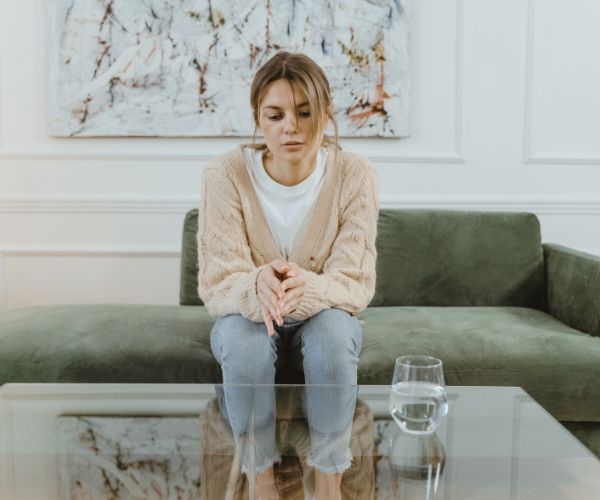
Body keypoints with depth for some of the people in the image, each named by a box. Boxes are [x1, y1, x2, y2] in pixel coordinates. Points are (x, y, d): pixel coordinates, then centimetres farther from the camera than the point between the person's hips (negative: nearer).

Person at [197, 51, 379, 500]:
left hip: (324, 317, 0)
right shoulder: (225, 174, -19)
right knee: (243, 336, -35)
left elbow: (356, 283, -21)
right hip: (247, 317, 0)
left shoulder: (356, 175, -18)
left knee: (332, 331, -35)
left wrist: (307, 287, -45)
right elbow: (217, 285, -21)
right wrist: (257, 287, -46)